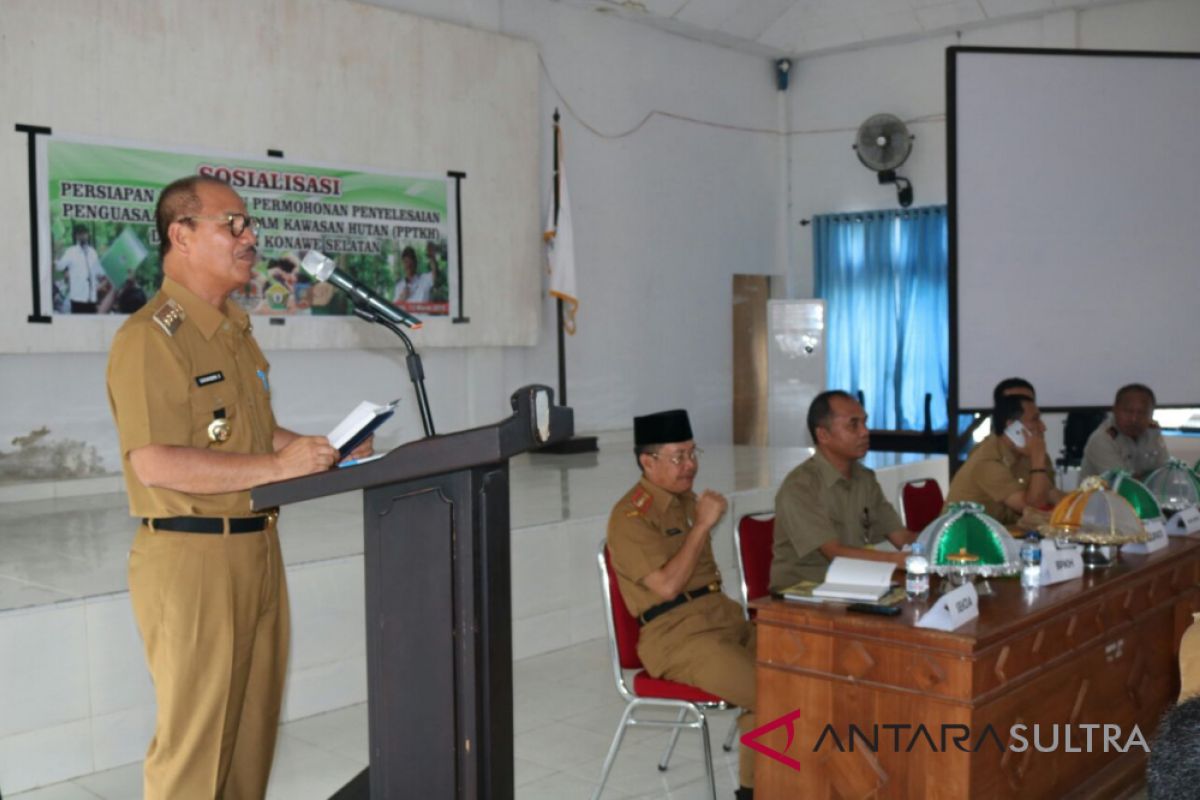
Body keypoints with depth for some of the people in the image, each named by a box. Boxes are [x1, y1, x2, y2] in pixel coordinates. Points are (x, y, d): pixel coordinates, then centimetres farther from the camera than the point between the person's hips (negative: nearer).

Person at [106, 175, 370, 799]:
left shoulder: (235, 329, 15)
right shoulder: (149, 338, -14)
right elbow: (154, 462, -23)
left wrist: (317, 449, 9)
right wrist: (275, 466, -23)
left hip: (257, 548, 9)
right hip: (189, 557, -8)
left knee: (253, 728, 16)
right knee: (193, 742, 2)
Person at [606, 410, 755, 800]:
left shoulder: (687, 498, 15)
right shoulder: (630, 516, -11)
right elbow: (667, 586, -20)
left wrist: (733, 611, 14)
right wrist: (702, 524, -17)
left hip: (722, 616, 8)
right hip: (675, 636, -8)